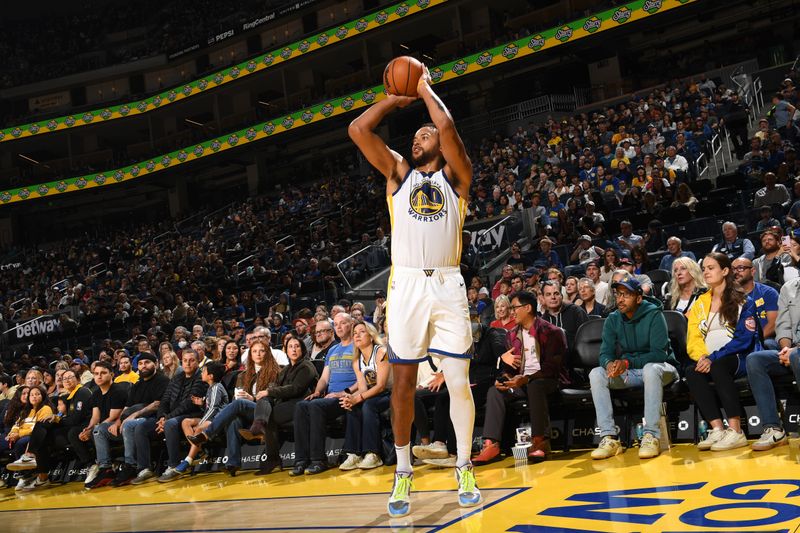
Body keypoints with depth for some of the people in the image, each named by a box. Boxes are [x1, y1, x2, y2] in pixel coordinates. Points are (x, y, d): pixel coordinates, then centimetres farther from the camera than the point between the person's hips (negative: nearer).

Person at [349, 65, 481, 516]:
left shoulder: (455, 175, 10)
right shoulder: (398, 173, 15)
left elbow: (447, 127, -8)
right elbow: (358, 129, 4)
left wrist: (425, 88, 8)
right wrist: (398, 98, 14)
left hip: (447, 285, -1)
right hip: (406, 284, 2)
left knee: (459, 382, 0)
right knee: (404, 381, 4)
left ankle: (465, 469, 15)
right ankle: (404, 472, 17)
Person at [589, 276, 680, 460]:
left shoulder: (653, 315, -14)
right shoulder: (613, 320, 1)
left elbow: (659, 354, -22)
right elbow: (605, 353, -4)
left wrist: (627, 363, -34)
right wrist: (609, 364, -30)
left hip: (661, 368, -5)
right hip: (629, 374, 5)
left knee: (650, 369, -39)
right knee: (596, 373, -19)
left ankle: (651, 436, -35)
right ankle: (609, 437, -25)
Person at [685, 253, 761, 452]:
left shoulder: (743, 301, 2)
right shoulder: (700, 303, 17)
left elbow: (744, 338, -10)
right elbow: (693, 338, 8)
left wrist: (713, 358, -20)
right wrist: (702, 357, -14)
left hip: (741, 359, -4)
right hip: (709, 362, 4)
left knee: (718, 366, -37)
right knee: (692, 371, -29)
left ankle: (736, 432, -36)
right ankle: (717, 430, -35)